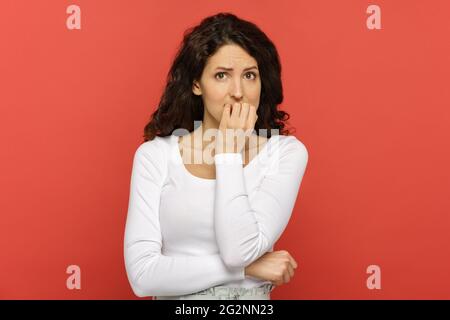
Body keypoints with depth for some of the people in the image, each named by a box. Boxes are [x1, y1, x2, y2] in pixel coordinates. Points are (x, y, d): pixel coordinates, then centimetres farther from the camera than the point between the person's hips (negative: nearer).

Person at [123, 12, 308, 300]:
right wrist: (247, 268, -11)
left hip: (252, 297, 0)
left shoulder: (286, 152, -5)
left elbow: (240, 250, -16)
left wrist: (229, 152, -13)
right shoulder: (154, 155, -4)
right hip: (175, 301, 0)